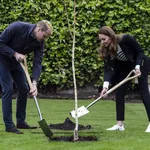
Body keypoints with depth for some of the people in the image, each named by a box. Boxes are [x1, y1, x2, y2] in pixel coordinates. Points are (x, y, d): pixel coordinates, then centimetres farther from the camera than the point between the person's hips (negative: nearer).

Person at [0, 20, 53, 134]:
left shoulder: (39, 42, -13)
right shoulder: (17, 27, -30)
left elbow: (37, 63, -17)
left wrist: (34, 83, -28)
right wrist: (14, 54, -31)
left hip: (16, 62, 7)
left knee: (24, 89, 5)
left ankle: (21, 121, 16)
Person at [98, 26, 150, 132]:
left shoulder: (126, 39, -32)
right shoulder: (106, 50, -18)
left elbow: (140, 51, -19)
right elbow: (108, 69, -22)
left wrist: (137, 67, -29)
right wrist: (106, 86, -35)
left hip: (140, 63, -5)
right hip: (125, 67, 5)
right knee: (119, 92, -3)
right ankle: (120, 124, 2)